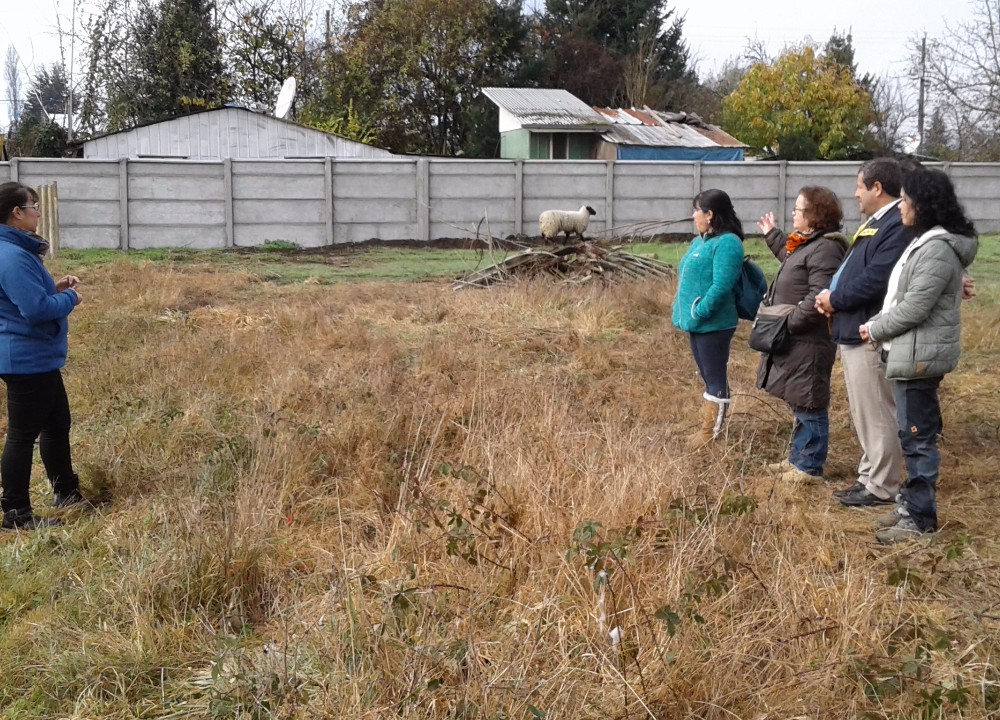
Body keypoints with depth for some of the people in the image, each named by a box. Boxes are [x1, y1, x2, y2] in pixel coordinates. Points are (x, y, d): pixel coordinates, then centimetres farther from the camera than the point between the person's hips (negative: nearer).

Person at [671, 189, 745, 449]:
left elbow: (721, 286, -25)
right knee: (708, 376, 16)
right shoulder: (700, 241, 15)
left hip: (713, 324, -10)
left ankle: (712, 434, 5)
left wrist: (699, 312, -22)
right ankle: (708, 426, 25)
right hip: (698, 323, 10)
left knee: (716, 377, -1)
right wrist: (684, 312, 12)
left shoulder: (727, 243, -17)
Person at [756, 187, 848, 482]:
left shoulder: (825, 248, -20)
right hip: (796, 340, 11)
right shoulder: (806, 244, 13)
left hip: (809, 342, -11)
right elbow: (791, 259, 36)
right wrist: (772, 235, 41)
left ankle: (810, 467, 9)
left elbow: (819, 297, -28)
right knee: (798, 403, 19)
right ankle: (799, 457, 31)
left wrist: (791, 323, -25)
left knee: (808, 404, -1)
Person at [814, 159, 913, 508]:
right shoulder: (876, 222, 16)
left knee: (876, 413, -1)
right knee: (865, 413, 18)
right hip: (853, 331, 11)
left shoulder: (898, 225, -18)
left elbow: (874, 280, -24)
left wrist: (835, 299, -11)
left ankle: (882, 487, 8)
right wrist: (833, 296, 2)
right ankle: (869, 476, 29)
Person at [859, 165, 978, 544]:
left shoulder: (937, 250, -21)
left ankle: (920, 519, 6)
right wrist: (879, 327, 9)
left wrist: (875, 329, -8)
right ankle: (913, 502, 28)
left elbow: (913, 309, -21)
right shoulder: (926, 242, 13)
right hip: (913, 354, 10)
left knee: (917, 437, -3)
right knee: (914, 434, 17)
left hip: (919, 356, -10)